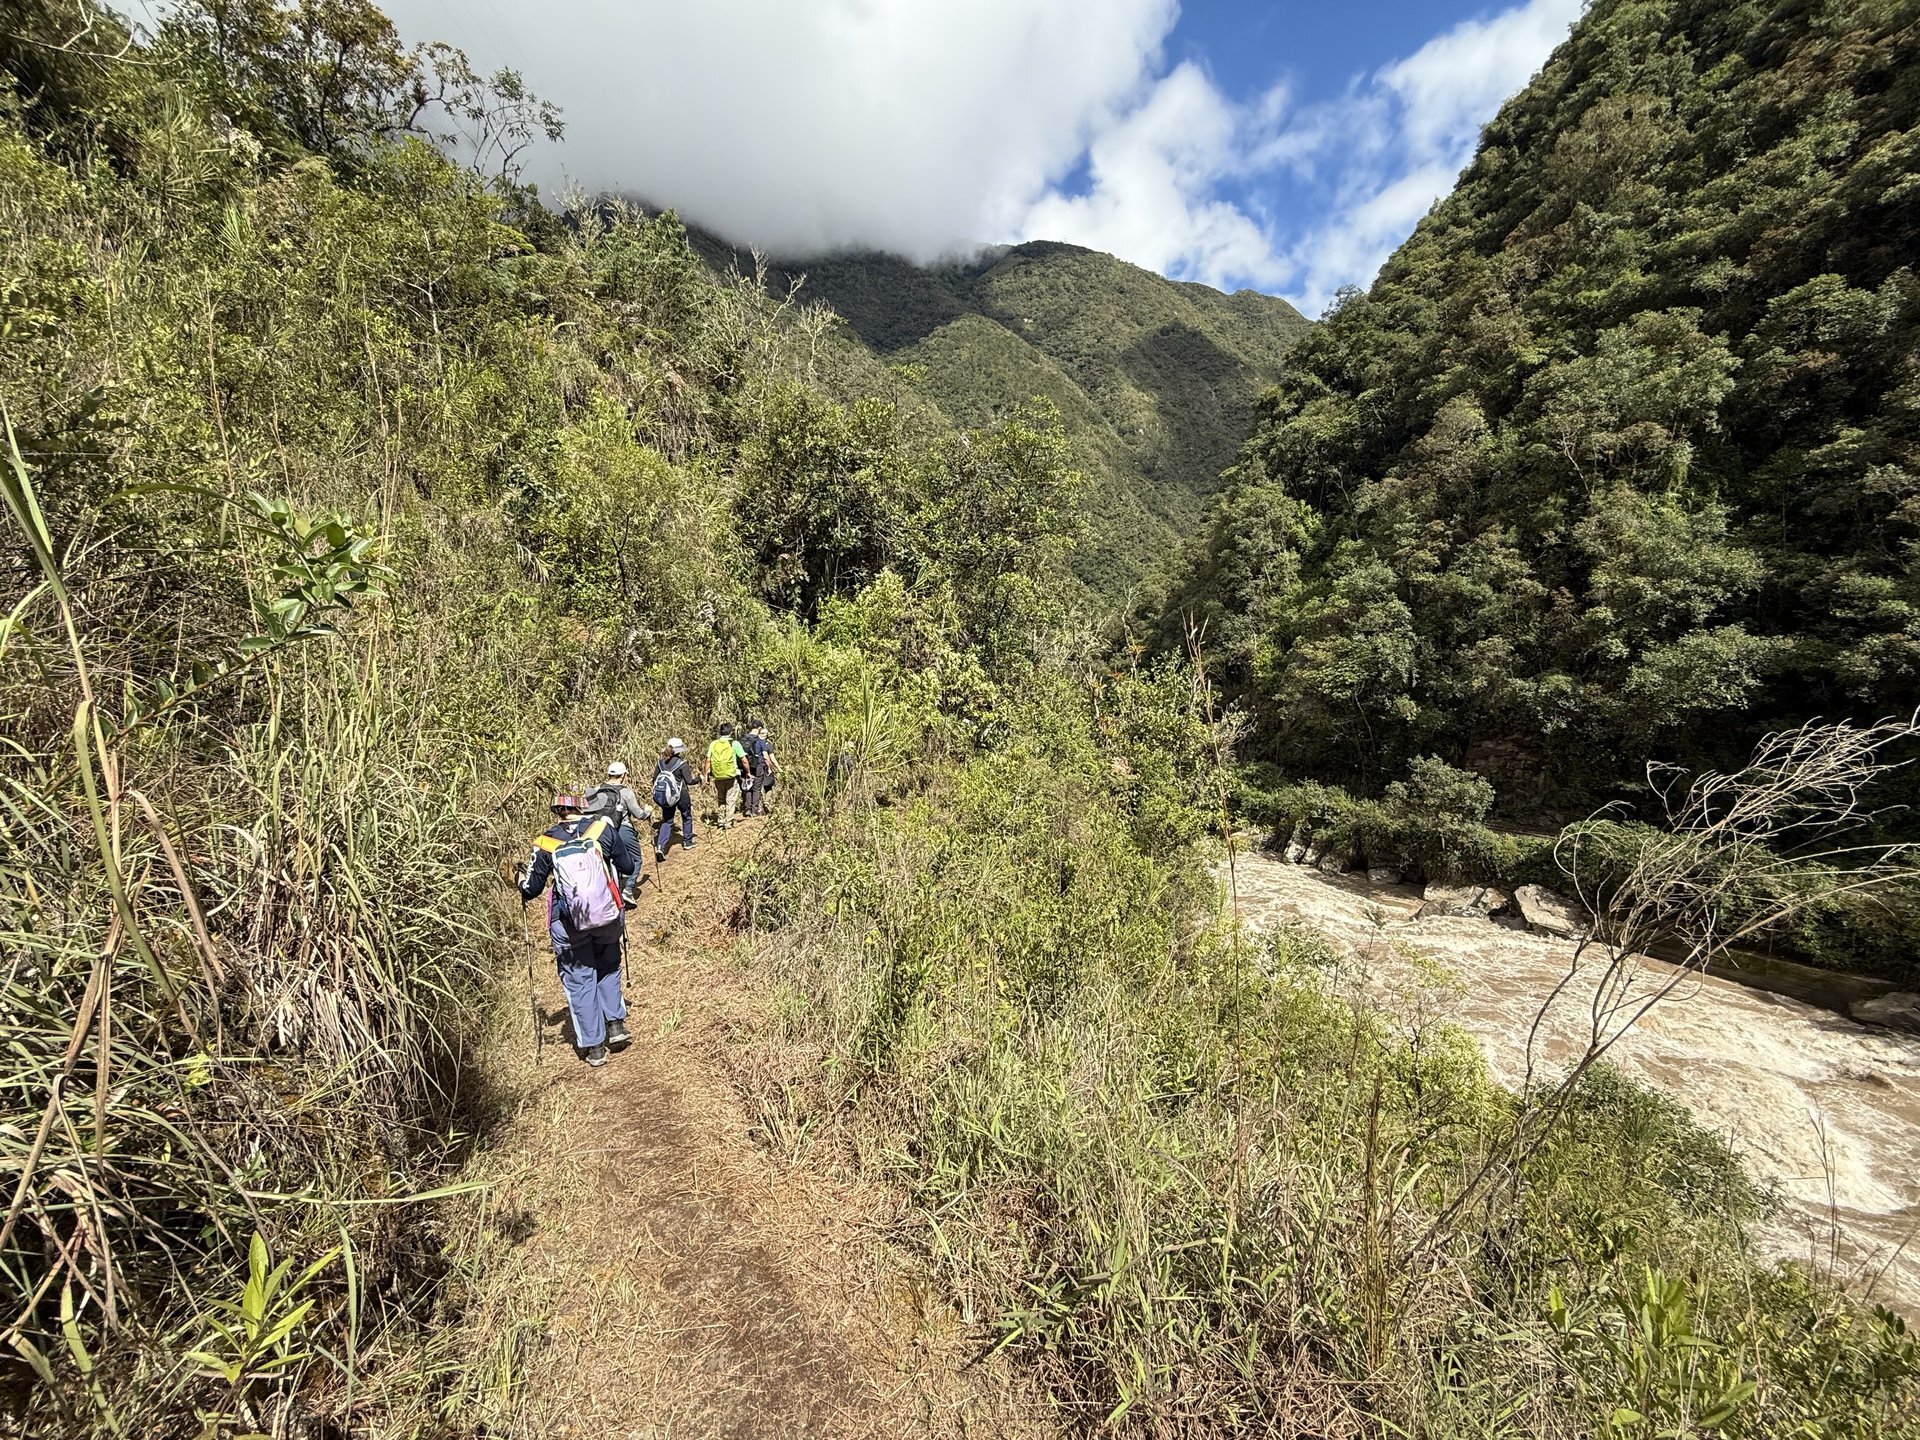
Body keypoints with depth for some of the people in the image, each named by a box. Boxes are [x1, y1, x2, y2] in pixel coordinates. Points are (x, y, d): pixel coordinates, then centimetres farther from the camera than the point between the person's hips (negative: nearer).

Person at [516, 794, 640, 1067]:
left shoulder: (545, 843, -8)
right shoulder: (603, 827, -9)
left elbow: (531, 890, 1)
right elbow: (628, 866, -2)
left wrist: (523, 880, 23)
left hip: (568, 926, 0)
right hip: (609, 917, 1)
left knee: (579, 981, 13)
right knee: (608, 966, 26)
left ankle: (593, 1047, 19)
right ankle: (616, 1024, 21)